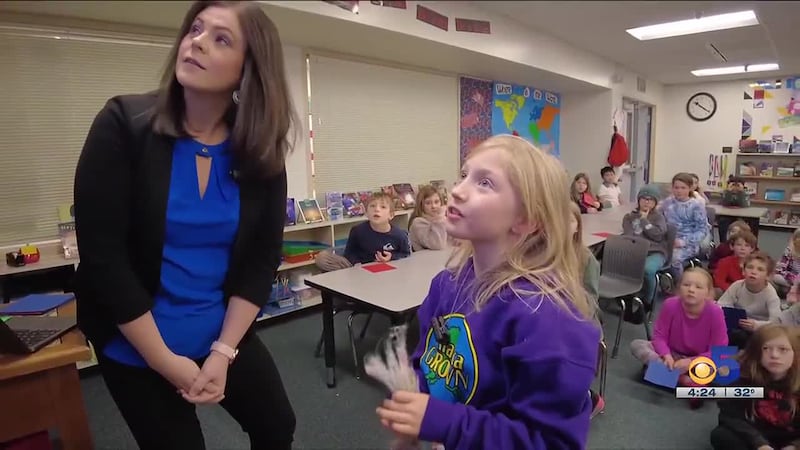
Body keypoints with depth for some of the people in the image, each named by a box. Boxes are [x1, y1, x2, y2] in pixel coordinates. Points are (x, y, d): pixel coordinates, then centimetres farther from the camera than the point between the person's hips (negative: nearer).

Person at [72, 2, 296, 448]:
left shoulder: (261, 153, -8)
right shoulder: (124, 124, -15)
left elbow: (263, 259, -5)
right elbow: (102, 255, -16)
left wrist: (223, 351, -10)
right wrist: (166, 361, -15)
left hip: (225, 334, 3)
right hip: (137, 344, -2)